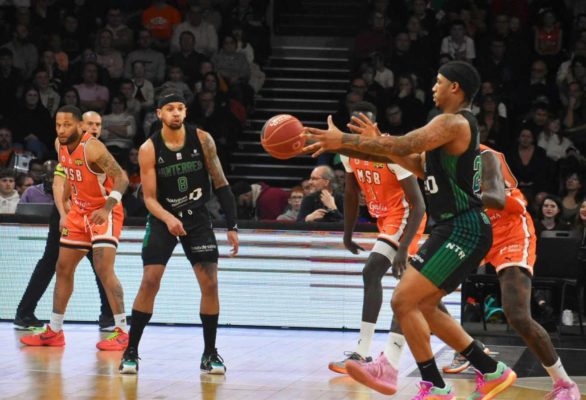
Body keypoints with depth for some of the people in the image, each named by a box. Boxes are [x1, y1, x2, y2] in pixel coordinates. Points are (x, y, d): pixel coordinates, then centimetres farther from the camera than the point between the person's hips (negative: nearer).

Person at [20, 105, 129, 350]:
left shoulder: (92, 148, -25)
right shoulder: (60, 145, 0)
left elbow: (121, 178, -28)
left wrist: (106, 209, -40)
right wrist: (64, 212, 17)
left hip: (104, 212, -8)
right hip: (80, 211, 8)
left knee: (104, 269, -19)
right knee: (62, 268, 11)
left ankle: (122, 332, -15)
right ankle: (54, 331, 21)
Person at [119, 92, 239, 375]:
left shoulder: (202, 140, -9)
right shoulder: (149, 149, -13)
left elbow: (220, 184, -3)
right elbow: (150, 198, -14)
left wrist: (232, 226, -7)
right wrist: (168, 218, -34)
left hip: (197, 218, 2)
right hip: (163, 218, -2)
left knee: (210, 284, -5)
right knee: (149, 282, -12)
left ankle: (210, 354, 7)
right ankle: (131, 351, -2)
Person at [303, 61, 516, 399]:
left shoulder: (454, 123, -15)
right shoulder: (458, 126, 18)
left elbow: (403, 146, -26)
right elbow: (419, 164, 25)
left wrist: (344, 140, -21)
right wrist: (378, 142, 19)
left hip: (463, 231, -11)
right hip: (452, 229, 11)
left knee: (404, 301, -12)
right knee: (423, 307, 15)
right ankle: (493, 372, 19)